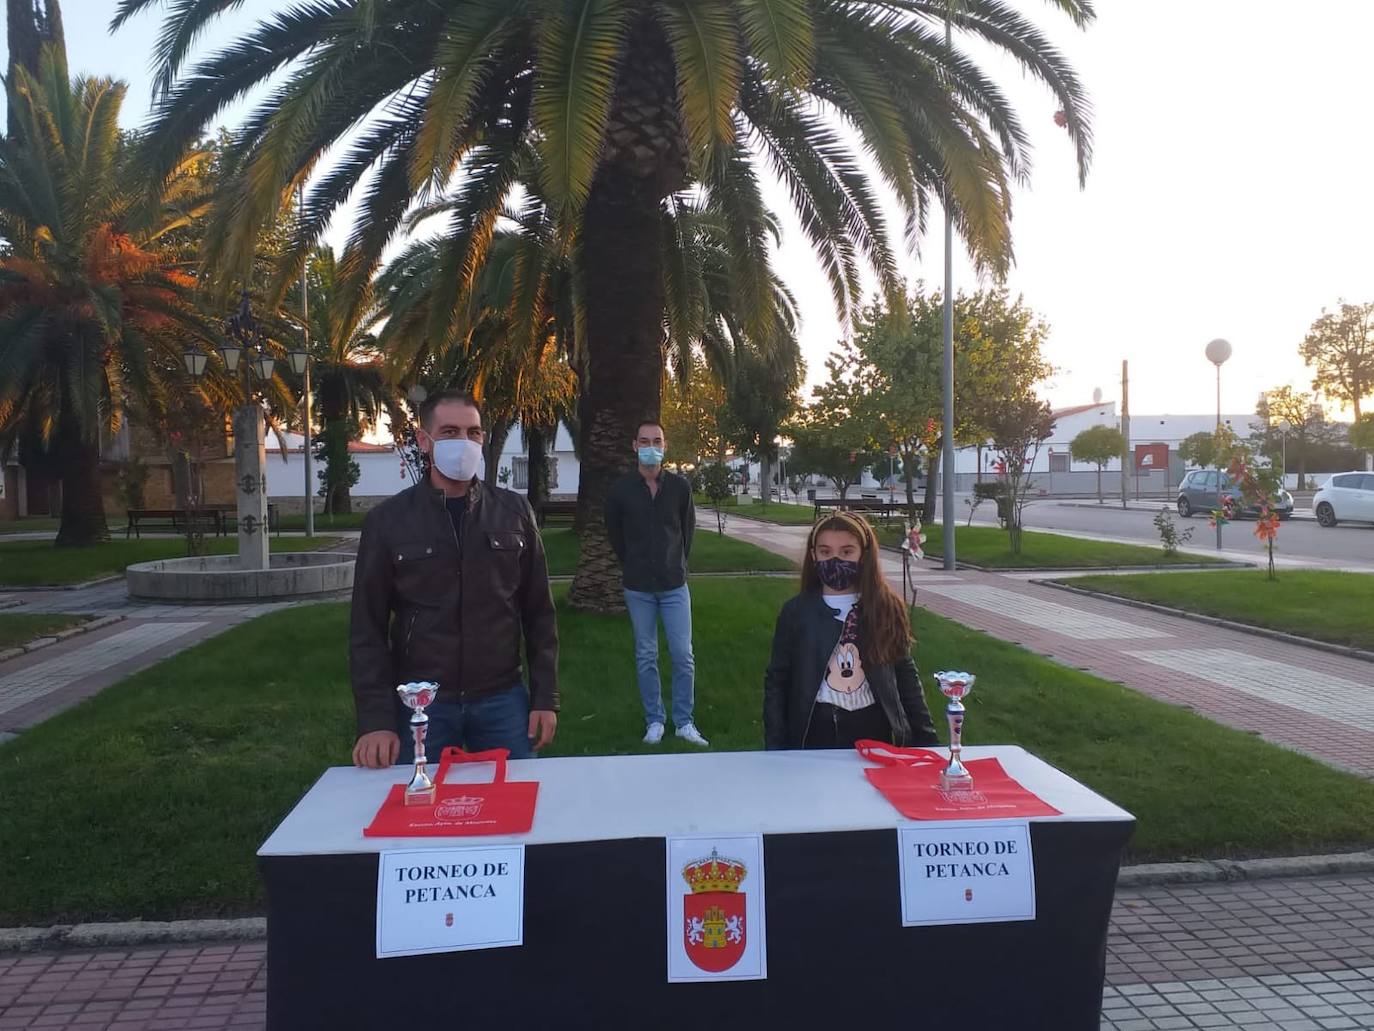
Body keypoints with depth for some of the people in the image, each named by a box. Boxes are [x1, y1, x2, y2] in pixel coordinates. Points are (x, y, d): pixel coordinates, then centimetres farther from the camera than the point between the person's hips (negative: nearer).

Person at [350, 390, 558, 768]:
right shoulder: (387, 520, -1)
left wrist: (546, 697, 1)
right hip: (419, 705, -1)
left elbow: (538, 613, 5)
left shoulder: (514, 512, 2)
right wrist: (375, 720, -8)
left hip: (502, 700, 1)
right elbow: (368, 628, -1)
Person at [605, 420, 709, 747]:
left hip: (674, 585, 0)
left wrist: (677, 565, 11)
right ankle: (654, 721, 20)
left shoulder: (680, 486, -3)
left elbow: (687, 529, 9)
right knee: (646, 657, 8)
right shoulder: (620, 490, -4)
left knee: (683, 655, -1)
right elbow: (615, 535, 9)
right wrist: (634, 567, 11)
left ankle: (684, 722, 13)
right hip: (638, 588, 0)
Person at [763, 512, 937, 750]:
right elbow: (776, 682, 0)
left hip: (875, 730, 1)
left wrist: (925, 738, 4)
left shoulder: (886, 608, 0)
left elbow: (905, 675, 6)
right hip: (817, 733, -1)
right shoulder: (796, 612, -3)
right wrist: (775, 748, -5)